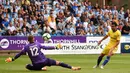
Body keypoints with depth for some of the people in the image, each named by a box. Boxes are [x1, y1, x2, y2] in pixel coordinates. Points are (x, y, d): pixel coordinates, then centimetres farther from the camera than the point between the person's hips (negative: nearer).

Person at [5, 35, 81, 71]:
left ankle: (41, 69, 9)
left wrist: (12, 59, 10)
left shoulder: (26, 47, 0)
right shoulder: (37, 44, 3)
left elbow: (20, 54, 1)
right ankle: (72, 67, -3)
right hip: (45, 61, 1)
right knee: (58, 63, 6)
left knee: (28, 66, 26)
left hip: (36, 65, -1)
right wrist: (55, 47, 11)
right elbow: (46, 47, 4)